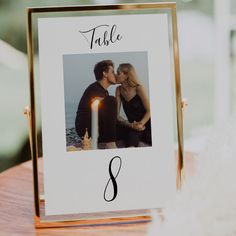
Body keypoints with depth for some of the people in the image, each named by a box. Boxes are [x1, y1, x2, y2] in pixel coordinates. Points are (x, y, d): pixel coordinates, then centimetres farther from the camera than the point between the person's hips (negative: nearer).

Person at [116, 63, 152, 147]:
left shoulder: (138, 88, -11)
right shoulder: (119, 90, 1)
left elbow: (149, 111, -9)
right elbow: (116, 114, -3)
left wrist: (141, 124, -26)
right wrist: (130, 125, -20)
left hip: (145, 125, -3)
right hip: (132, 126, 3)